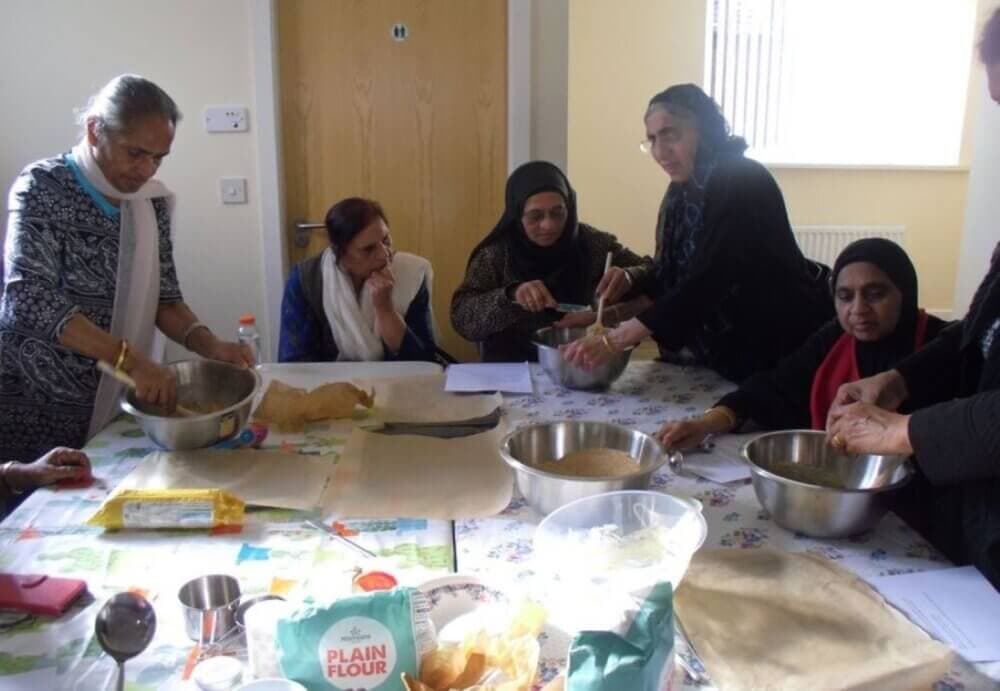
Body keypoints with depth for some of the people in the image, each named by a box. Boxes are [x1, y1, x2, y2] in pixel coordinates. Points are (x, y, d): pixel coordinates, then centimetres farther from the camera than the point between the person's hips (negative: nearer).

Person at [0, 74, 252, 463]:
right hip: (31, 406, -5)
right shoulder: (42, 187, -12)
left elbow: (163, 297, 6)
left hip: (110, 406, 5)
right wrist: (130, 358, -30)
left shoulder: (152, 202, 3)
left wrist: (207, 345, -14)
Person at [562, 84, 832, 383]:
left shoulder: (742, 182, -24)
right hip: (727, 348, 8)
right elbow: (673, 275, 6)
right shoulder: (682, 190, 0)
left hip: (782, 345, -7)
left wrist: (613, 342, -39)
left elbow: (707, 281, -34)